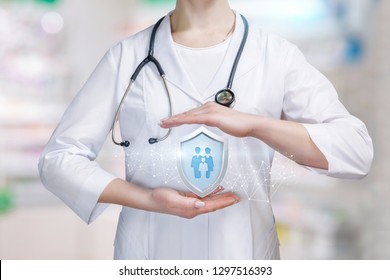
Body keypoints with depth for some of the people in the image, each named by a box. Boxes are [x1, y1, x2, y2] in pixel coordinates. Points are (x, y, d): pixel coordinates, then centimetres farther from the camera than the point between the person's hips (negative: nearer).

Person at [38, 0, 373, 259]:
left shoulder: (277, 55, -2)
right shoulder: (128, 56, -2)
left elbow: (357, 150, -11)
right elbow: (59, 158, -3)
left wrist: (254, 124, -24)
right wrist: (149, 200, -17)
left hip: (244, 252, 1)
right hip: (148, 252, 0)